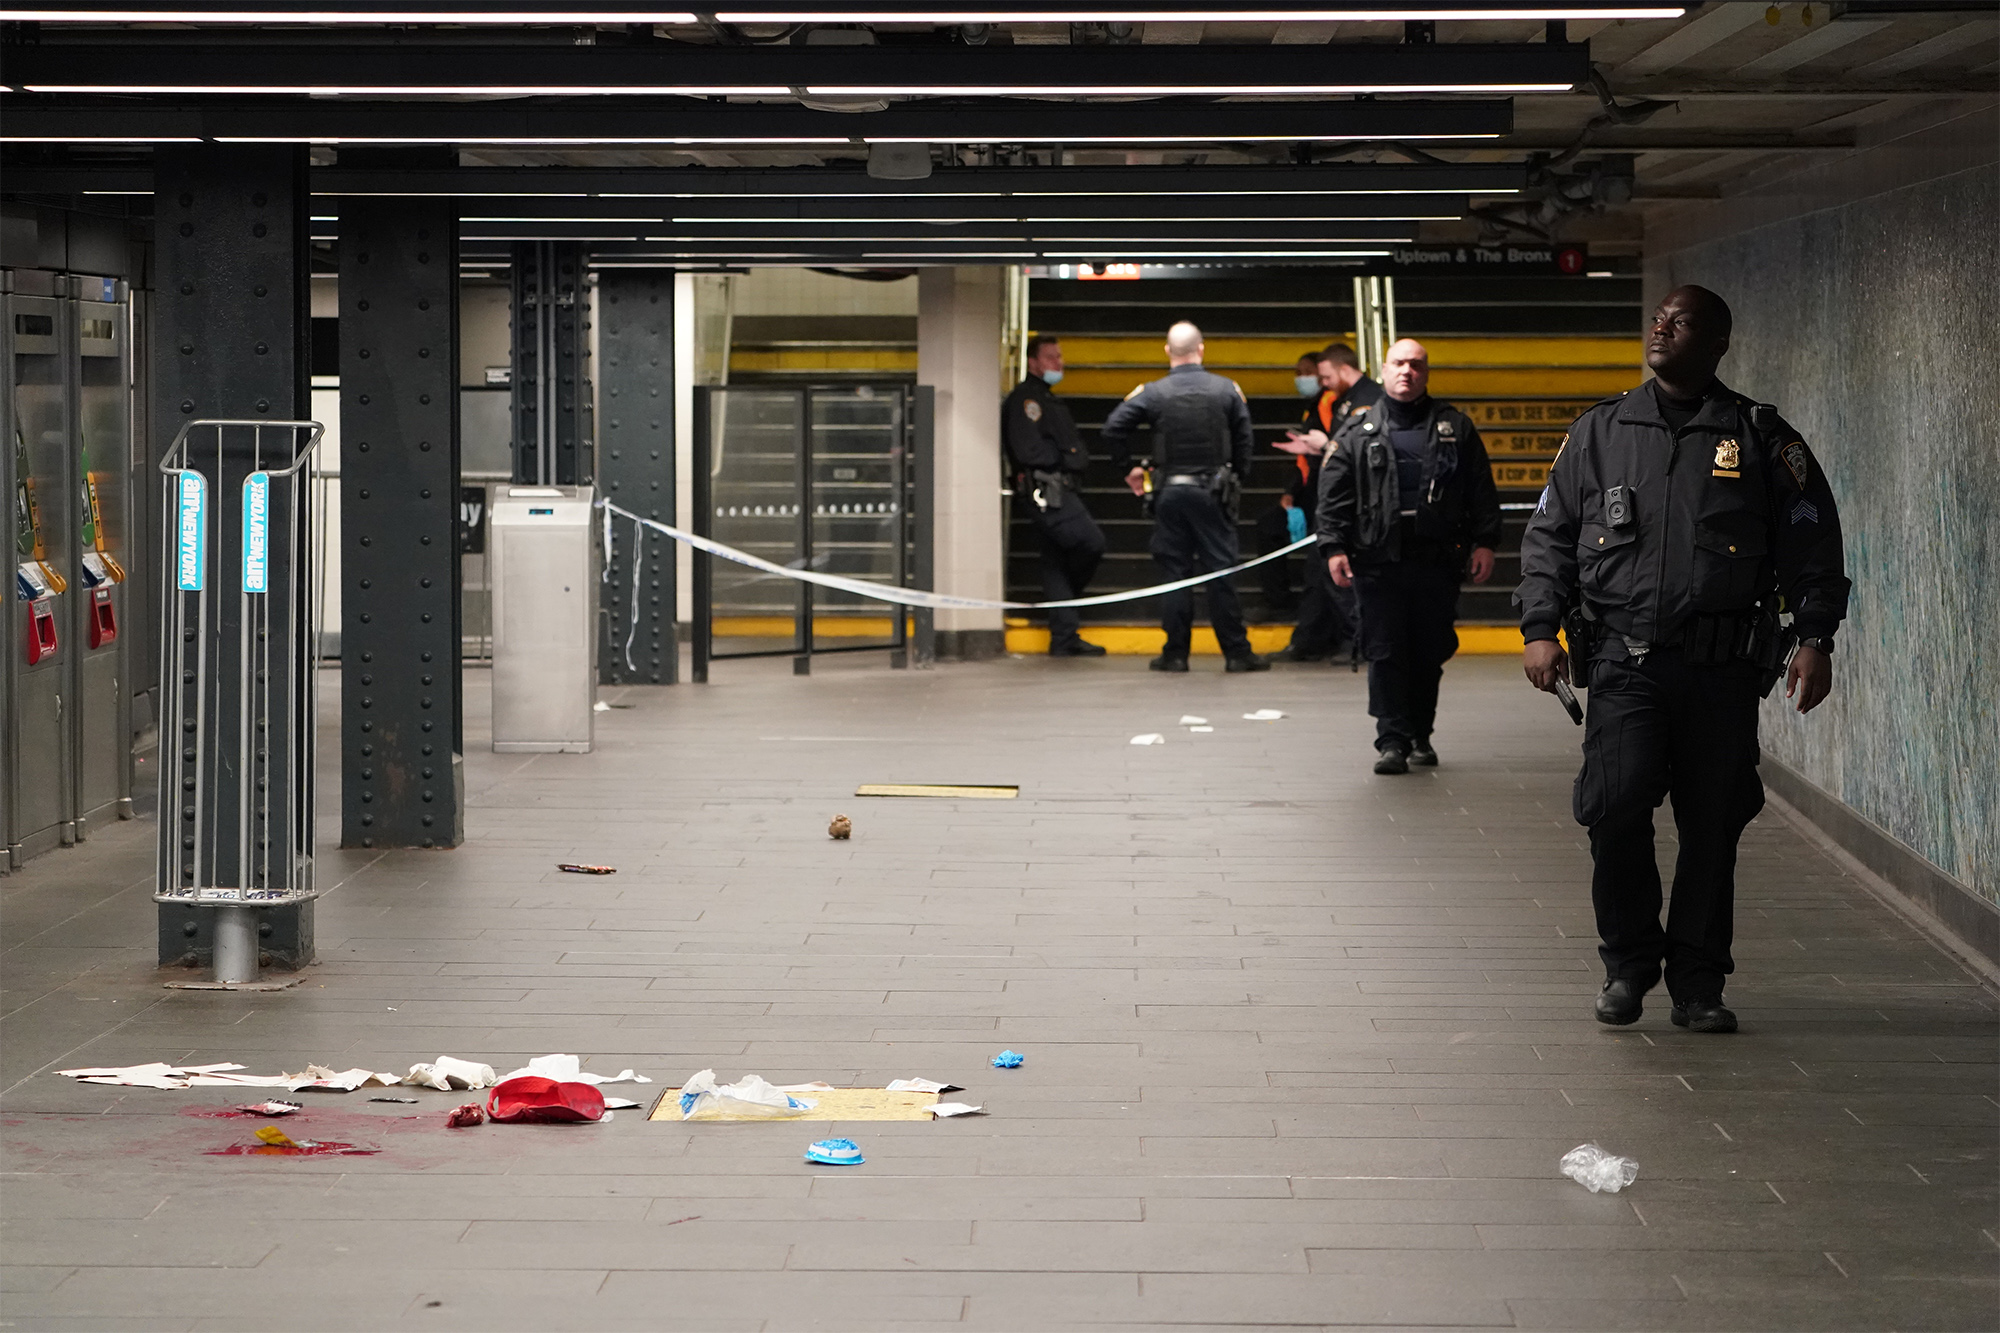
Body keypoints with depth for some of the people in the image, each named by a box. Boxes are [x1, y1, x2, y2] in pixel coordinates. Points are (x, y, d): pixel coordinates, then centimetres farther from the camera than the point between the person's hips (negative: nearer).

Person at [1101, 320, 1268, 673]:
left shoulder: (1152, 393, -5)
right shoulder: (1227, 390, 0)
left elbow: (1113, 428, -10)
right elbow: (1244, 440, 2)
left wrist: (1130, 466, 3)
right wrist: (1235, 476, 15)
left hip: (1170, 492, 0)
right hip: (1214, 492, 0)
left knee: (1174, 571, 6)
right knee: (1220, 571, 3)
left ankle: (1176, 653, 6)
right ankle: (1237, 652, 3)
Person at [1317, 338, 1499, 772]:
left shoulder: (1455, 428, 11)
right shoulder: (1358, 431, 7)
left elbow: (1481, 490, 10)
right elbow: (1333, 493, 5)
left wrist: (1484, 542, 2)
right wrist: (1334, 547, -4)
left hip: (1438, 560, 1)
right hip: (1378, 561, -1)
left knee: (1430, 652, 6)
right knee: (1385, 653, -5)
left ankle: (1420, 734, 20)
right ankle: (1392, 740, -4)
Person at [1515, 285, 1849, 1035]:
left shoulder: (1761, 439, 6)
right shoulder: (1601, 432, 11)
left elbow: (1812, 543, 7)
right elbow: (1549, 535, 13)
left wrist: (1815, 638, -3)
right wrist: (1540, 627, 1)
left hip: (1722, 669, 0)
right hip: (1626, 661, 0)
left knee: (1712, 827, 2)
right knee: (1615, 810, -13)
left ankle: (1698, 984, 13)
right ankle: (1628, 964, 6)